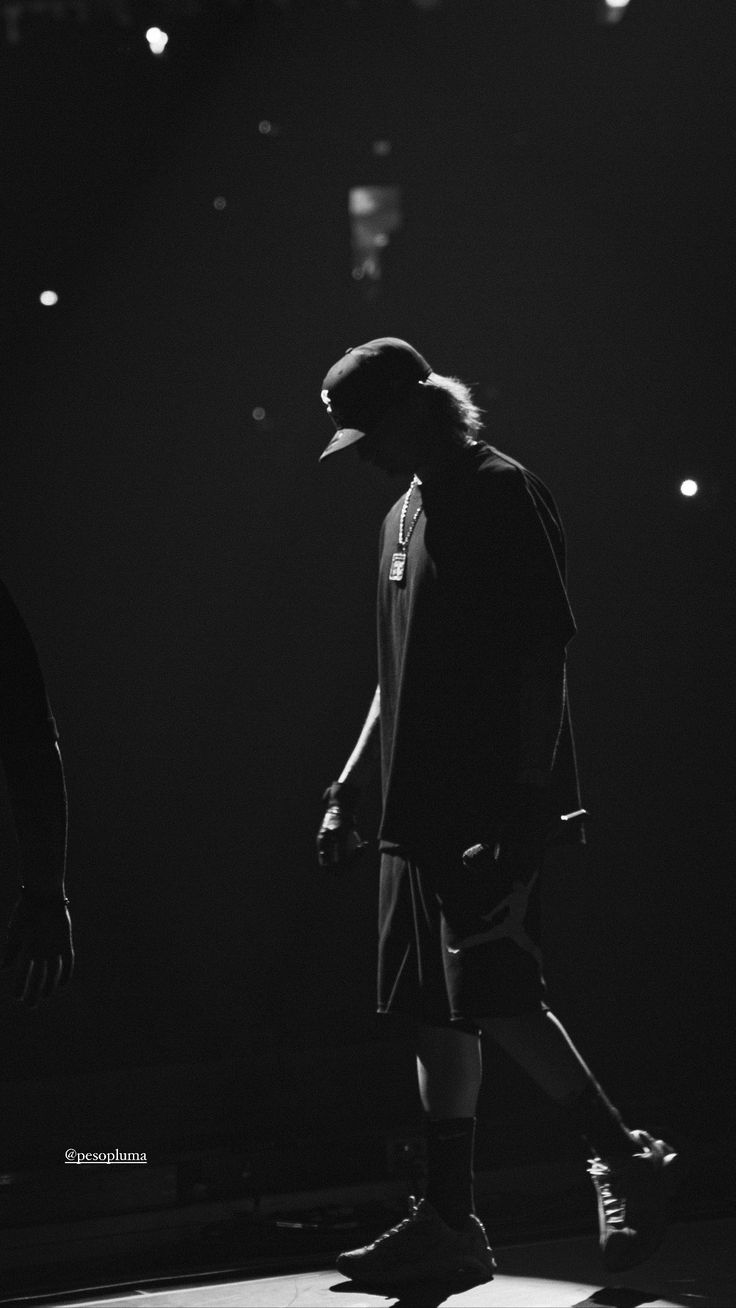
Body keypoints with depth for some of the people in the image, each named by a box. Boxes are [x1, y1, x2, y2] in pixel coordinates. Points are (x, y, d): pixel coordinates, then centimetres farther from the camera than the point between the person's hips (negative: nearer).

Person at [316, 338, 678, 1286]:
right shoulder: (404, 516, 19)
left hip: (496, 806, -9)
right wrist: (348, 794, 21)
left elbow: (542, 658, -14)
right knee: (437, 1008, 6)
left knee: (493, 993, -14)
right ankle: (449, 1220, 9)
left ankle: (624, 1160, 1)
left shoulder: (504, 494, -7)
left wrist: (528, 803, -20)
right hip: (423, 807, 9)